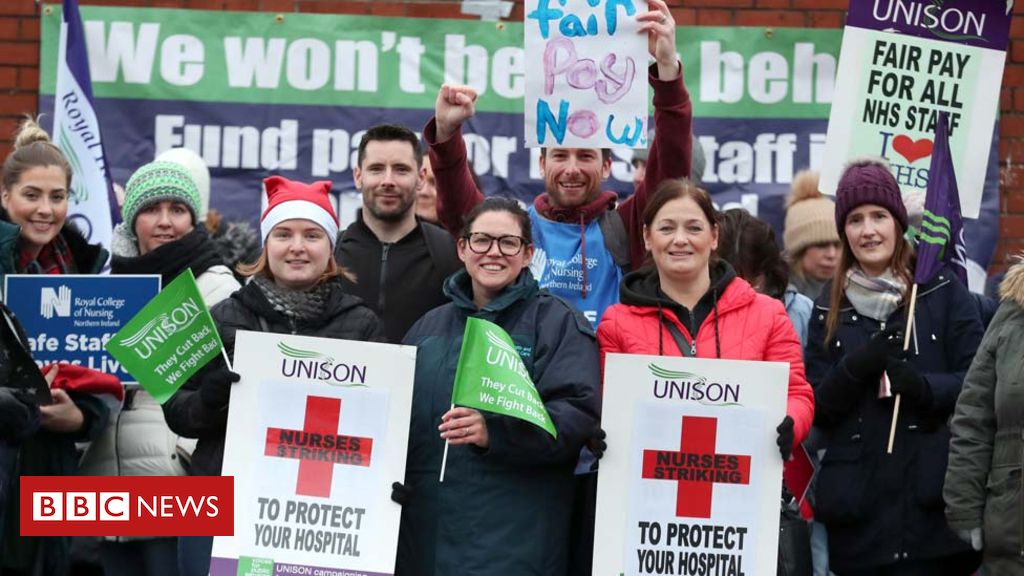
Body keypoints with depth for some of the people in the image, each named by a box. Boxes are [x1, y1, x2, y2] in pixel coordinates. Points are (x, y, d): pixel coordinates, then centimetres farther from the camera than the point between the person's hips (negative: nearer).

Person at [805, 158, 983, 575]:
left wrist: (925, 387, -20)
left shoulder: (941, 291, 3)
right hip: (857, 507, 2)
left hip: (931, 504, -2)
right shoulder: (829, 306, 11)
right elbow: (817, 407, 6)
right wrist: (855, 368, -13)